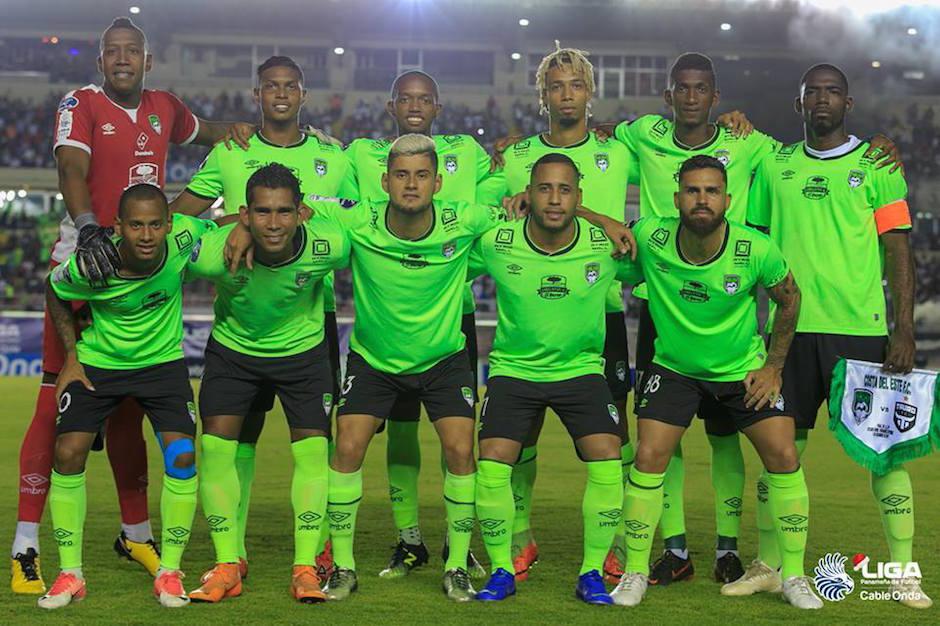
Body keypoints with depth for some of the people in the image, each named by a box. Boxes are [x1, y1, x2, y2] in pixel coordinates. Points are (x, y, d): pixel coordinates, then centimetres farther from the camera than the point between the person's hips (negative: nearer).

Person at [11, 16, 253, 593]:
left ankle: (136, 534, 25)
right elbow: (72, 168, -21)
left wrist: (234, 129, 11)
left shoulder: (164, 108, 13)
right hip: (83, 263, -5)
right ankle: (26, 546, -7)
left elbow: (205, 131, 34)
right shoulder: (81, 105, -4)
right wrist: (89, 228, -40)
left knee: (127, 408, 13)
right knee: (59, 403, -9)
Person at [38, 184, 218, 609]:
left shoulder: (183, 237, -25)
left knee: (181, 455, -13)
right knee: (68, 454, -10)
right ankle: (70, 575, 5)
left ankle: (169, 573, 3)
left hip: (163, 362, 1)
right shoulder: (90, 266, -27)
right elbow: (55, 293, -3)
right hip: (97, 362, -1)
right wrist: (71, 358, -5)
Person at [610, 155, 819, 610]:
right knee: (648, 458, -12)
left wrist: (773, 366, -3)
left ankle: (793, 575, 8)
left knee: (784, 457, -8)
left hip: (744, 367, 0)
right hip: (673, 367, 0)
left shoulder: (757, 252, -22)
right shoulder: (650, 238, -22)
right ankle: (635, 572, 5)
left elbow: (789, 297, -3)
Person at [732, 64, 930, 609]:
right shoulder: (774, 166, 11)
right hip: (790, 327, 2)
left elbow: (899, 249, 1)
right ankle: (769, 566, 16)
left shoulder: (877, 165, 4)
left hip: (862, 329, -2)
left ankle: (904, 572, 6)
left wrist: (904, 329, -7)